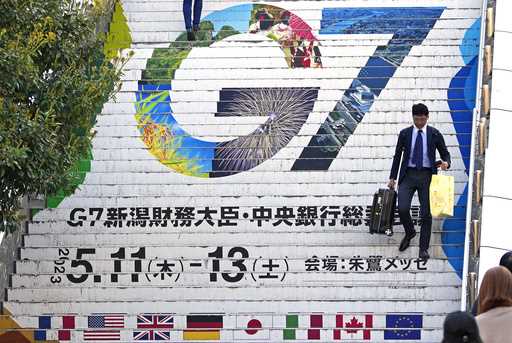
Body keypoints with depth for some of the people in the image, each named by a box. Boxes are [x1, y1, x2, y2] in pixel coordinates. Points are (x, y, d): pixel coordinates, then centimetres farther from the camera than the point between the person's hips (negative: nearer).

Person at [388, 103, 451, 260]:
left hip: (426, 175, -1)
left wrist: (446, 163, -15)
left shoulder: (434, 134, 2)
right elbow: (397, 156, 12)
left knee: (426, 213, -1)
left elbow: (445, 153, 9)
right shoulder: (405, 134, 5)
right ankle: (409, 233, 18)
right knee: (402, 209, -14)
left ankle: (424, 248, 9)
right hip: (408, 175, 1)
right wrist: (392, 178, 9)